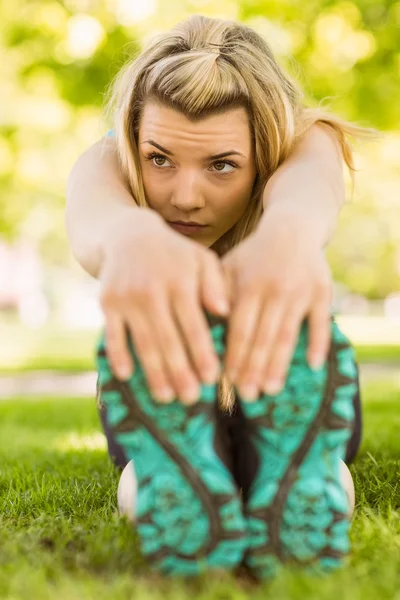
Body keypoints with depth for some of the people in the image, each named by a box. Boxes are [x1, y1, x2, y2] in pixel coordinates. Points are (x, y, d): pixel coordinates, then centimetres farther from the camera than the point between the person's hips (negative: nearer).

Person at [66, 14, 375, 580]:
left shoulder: (306, 141, -27)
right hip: (162, 401, 0)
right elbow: (91, 210, -54)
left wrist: (290, 229, -83)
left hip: (290, 390, 0)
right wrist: (130, 233, -82)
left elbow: (305, 180, -55)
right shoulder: (109, 162, -27)